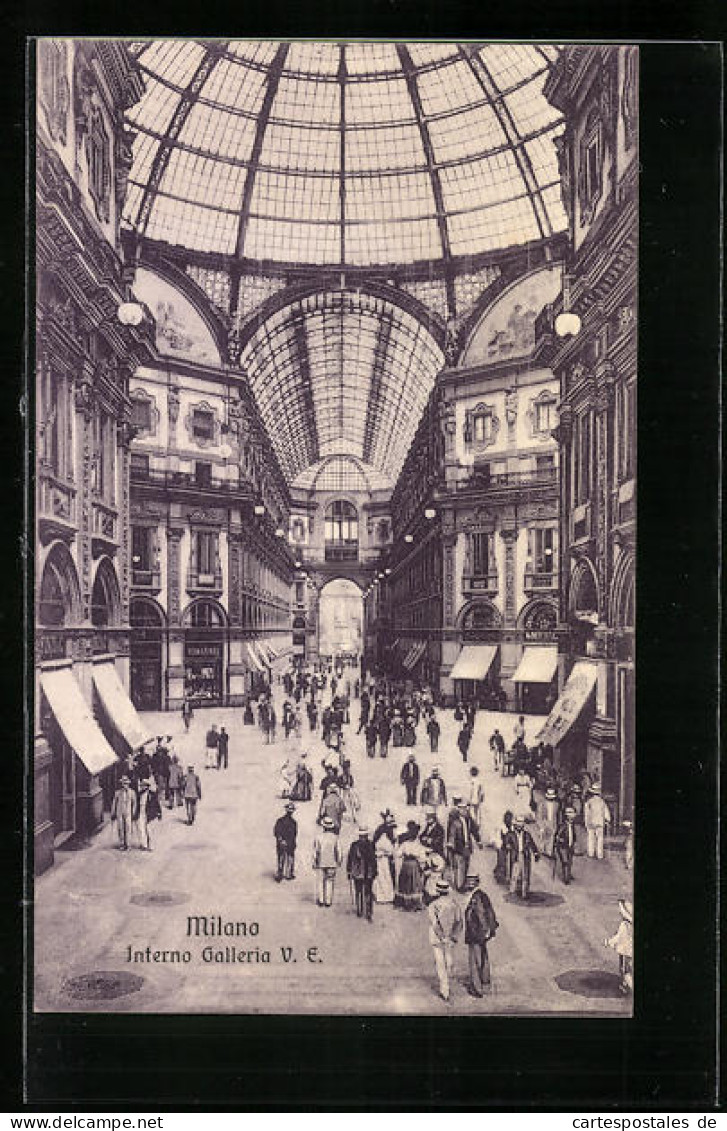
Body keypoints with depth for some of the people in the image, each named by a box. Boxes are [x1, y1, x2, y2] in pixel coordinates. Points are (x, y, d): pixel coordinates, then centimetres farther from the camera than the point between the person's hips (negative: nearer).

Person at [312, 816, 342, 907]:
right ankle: (328, 901, 9)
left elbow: (315, 852, -5)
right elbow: (338, 851, -3)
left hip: (321, 864, -1)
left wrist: (314, 863, 5)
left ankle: (320, 900, 13)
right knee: (330, 882, 10)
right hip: (332, 863, 1)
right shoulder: (335, 837, -7)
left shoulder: (318, 837, -9)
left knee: (320, 882, 11)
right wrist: (339, 862, 11)